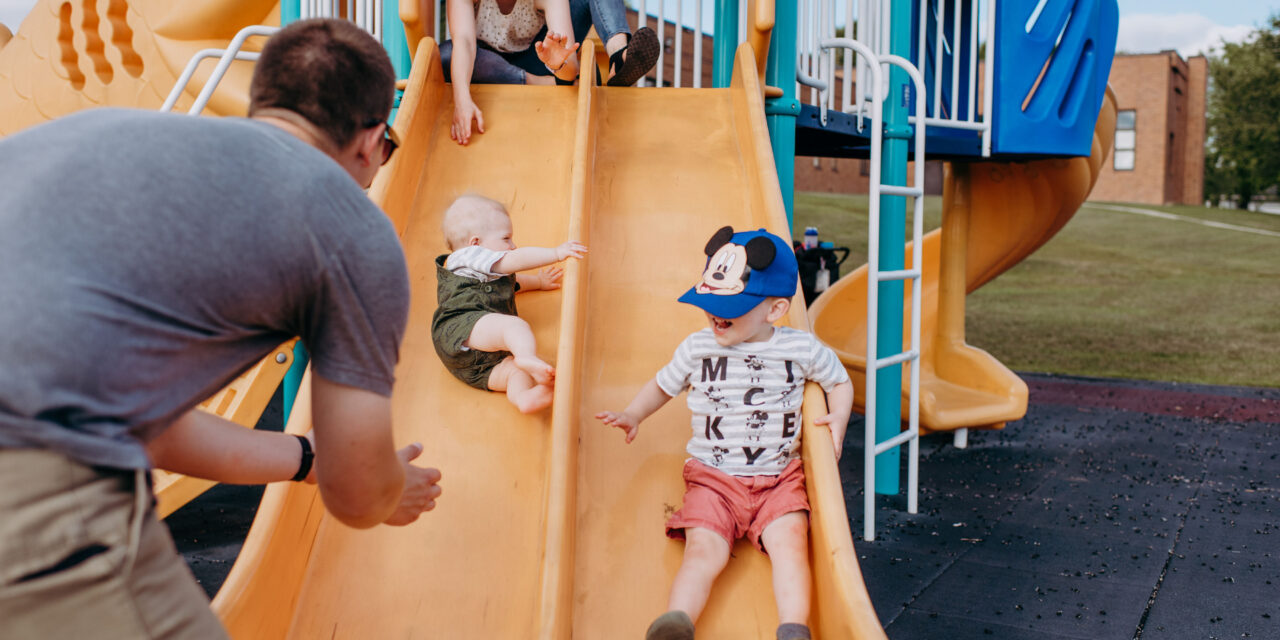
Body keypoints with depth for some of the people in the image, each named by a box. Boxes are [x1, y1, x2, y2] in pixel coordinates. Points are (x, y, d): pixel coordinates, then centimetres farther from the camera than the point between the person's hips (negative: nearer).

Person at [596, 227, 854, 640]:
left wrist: (839, 417, 0)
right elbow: (662, 385, 20)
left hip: (779, 478, 0)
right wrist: (633, 414, 4)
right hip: (712, 477, 0)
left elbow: (839, 381, 18)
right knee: (704, 550, -22)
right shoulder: (698, 348, 3)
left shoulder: (802, 349, 0)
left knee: (790, 541, -24)